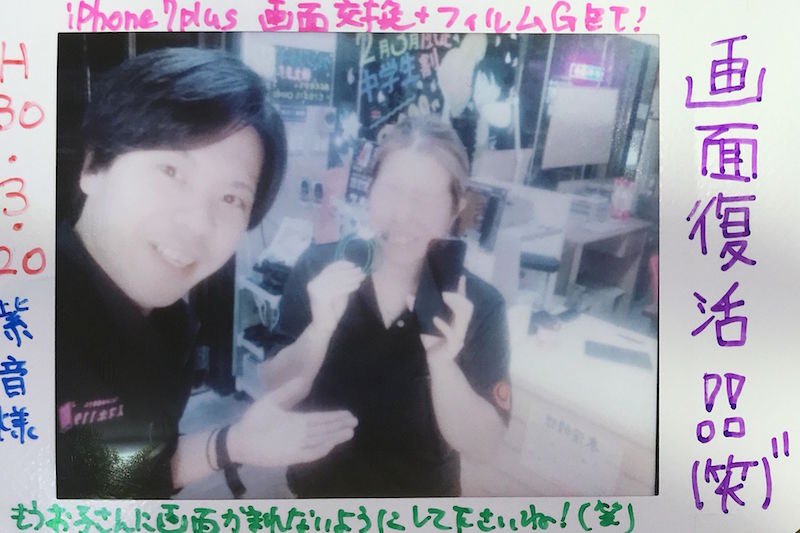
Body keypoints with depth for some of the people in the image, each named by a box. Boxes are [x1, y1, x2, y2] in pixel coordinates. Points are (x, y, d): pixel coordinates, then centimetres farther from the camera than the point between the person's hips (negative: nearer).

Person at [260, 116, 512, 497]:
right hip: (318, 488, 1)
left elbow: (482, 444, -18)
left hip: (418, 500, 0)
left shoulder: (480, 305, -18)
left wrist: (442, 362, -34)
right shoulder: (317, 268, -17)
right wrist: (321, 328, -31)